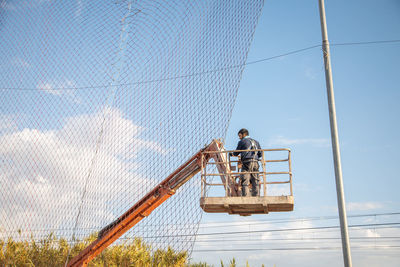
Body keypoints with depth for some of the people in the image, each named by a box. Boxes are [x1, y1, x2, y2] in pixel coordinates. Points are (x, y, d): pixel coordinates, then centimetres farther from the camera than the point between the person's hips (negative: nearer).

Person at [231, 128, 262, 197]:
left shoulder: (242, 141, 6)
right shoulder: (256, 142, 22)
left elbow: (236, 153, 11)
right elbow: (260, 154, 19)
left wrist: (232, 154, 32)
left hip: (247, 163, -5)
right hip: (255, 163, 5)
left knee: (245, 183, -7)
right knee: (255, 182, 5)